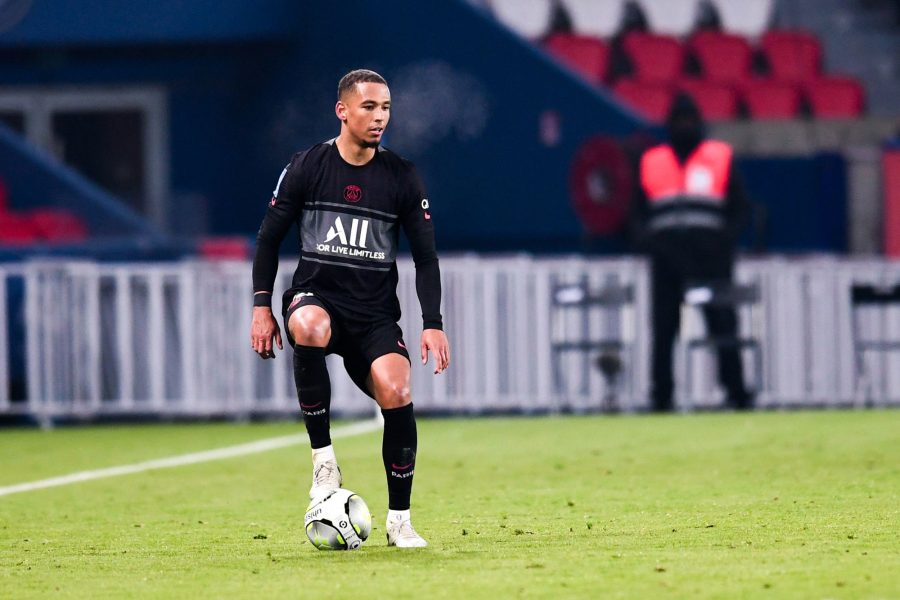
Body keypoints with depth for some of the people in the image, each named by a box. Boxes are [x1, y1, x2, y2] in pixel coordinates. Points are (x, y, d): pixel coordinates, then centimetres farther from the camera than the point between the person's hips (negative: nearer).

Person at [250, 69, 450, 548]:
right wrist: (261, 307, -1)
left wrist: (433, 324, -2)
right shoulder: (307, 167, 1)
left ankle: (399, 521, -8)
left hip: (375, 313, 1)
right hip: (316, 296, -1)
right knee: (309, 327, -39)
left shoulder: (401, 177, 4)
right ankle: (323, 458, -25)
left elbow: (425, 255, 8)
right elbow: (269, 238, 8)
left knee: (395, 390, -24)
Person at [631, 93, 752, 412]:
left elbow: (740, 206, 10)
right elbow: (638, 210, 19)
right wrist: (646, 239, 0)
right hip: (666, 252, 2)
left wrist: (727, 238, -6)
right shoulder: (652, 161, 17)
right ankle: (660, 395, -1)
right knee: (663, 328, -2)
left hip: (710, 253, -2)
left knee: (722, 323, -6)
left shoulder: (721, 157, 12)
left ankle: (736, 393, -5)